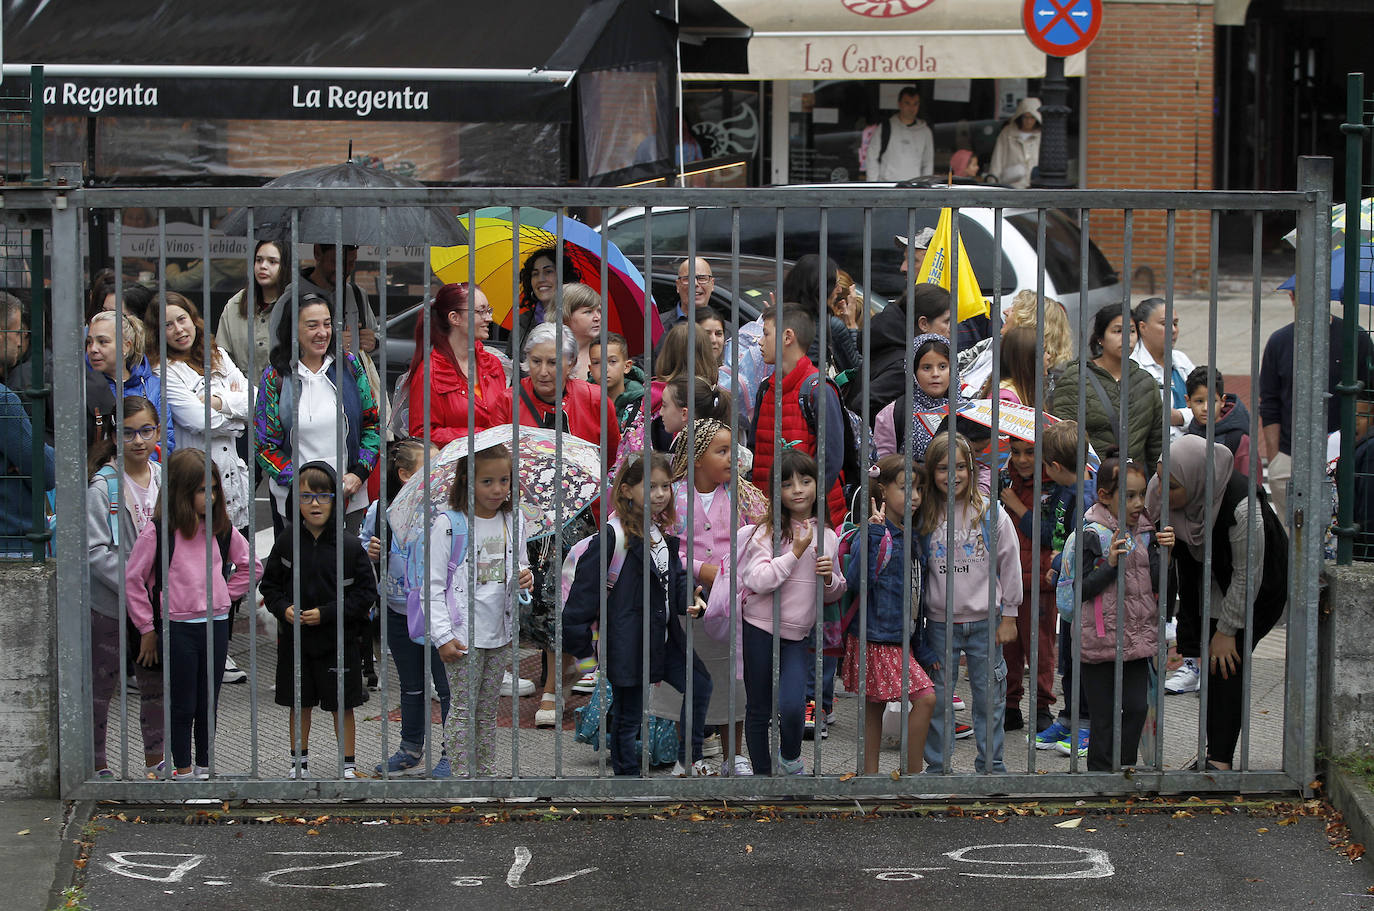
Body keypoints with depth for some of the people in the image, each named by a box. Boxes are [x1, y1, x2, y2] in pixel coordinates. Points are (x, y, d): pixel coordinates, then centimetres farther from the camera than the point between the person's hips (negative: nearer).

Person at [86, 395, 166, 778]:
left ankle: (155, 758, 28)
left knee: (156, 682, 13)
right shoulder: (102, 486, -14)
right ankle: (97, 764, 16)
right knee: (102, 684, 5)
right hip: (109, 604, -5)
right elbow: (95, 552, -17)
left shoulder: (164, 479, 4)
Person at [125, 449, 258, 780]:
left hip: (217, 625, 4)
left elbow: (250, 566, 19)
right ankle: (183, 771, 13)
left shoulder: (221, 528, 6)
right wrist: (147, 629, -2)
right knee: (183, 706, 3)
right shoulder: (158, 530, -8)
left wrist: (225, 595, 7)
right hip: (179, 627, -4)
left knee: (209, 703, 11)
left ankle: (203, 769, 22)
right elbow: (133, 579, -5)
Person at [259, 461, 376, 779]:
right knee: (299, 704, 15)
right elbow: (269, 584, 8)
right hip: (295, 641, 2)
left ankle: (348, 765, 19)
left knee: (342, 705, 6)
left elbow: (366, 592, -8)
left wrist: (326, 613, -17)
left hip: (338, 642, -2)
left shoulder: (350, 547, -9)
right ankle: (299, 762, 29)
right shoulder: (286, 543, -2)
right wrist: (283, 608, -12)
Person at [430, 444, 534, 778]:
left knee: (488, 710, 14)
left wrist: (525, 579, -8)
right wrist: (443, 637, -14)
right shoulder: (448, 524, -11)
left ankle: (486, 773, 21)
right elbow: (433, 584, -9)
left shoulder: (513, 522, 5)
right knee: (463, 710, -2)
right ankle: (462, 776, 3)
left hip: (500, 632, 5)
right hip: (462, 636, -5)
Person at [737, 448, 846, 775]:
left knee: (791, 705, -15)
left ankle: (791, 758, 14)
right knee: (759, 709, 7)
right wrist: (796, 552, -19)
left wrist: (829, 578, -6)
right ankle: (762, 771, 24)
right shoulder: (768, 531, -8)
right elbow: (758, 580, -20)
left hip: (800, 636, 2)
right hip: (761, 630, -2)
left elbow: (834, 594, 17)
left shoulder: (827, 536, 6)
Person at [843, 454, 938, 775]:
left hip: (900, 638, 8)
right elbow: (857, 582, -25)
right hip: (876, 637, -8)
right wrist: (873, 534, -30)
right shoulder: (876, 534, -13)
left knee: (875, 707, 12)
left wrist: (923, 649, 20)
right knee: (925, 697, -13)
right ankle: (914, 773, -4)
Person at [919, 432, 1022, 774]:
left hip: (984, 621, -1)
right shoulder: (924, 517, 0)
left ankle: (990, 767, 17)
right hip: (940, 621, 1)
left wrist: (1008, 616, 1)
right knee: (936, 698, 6)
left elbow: (1010, 566, 1)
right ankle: (936, 767, 17)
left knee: (989, 698, 6)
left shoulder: (991, 513, -4)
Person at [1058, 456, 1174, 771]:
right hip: (1099, 640, -5)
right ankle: (1100, 773, 14)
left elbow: (1157, 584, 4)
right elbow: (1081, 590, -11)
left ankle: (1124, 770, 15)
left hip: (1138, 640, 5)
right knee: (1103, 718, 3)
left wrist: (1164, 553, -11)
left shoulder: (1146, 534, 7)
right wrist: (1111, 563, -21)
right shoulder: (1090, 536, -10)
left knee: (1137, 708, 0)